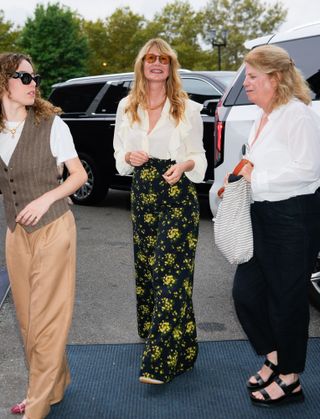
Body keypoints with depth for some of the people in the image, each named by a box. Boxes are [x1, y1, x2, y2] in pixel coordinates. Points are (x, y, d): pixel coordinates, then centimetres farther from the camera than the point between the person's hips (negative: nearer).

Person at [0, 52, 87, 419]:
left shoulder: (51, 124, -8)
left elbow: (79, 174, -3)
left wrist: (46, 199, -16)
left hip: (53, 228, -5)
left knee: (47, 319, 0)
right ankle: (54, 385, 31)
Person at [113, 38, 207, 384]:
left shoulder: (188, 109, -1)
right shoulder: (127, 107, 9)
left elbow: (198, 157, 5)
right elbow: (119, 154, 14)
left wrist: (183, 166, -17)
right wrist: (130, 157, -8)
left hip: (178, 195, -4)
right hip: (142, 195, 5)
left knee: (169, 272, -9)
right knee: (146, 268, 9)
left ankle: (160, 362, -7)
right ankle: (155, 338, 26)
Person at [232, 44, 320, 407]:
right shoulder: (262, 117, 13)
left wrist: (257, 178, -15)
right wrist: (245, 172, 3)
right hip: (263, 215, 9)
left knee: (287, 298, 3)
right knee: (246, 292, 11)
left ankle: (290, 379, 22)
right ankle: (274, 357, 33)